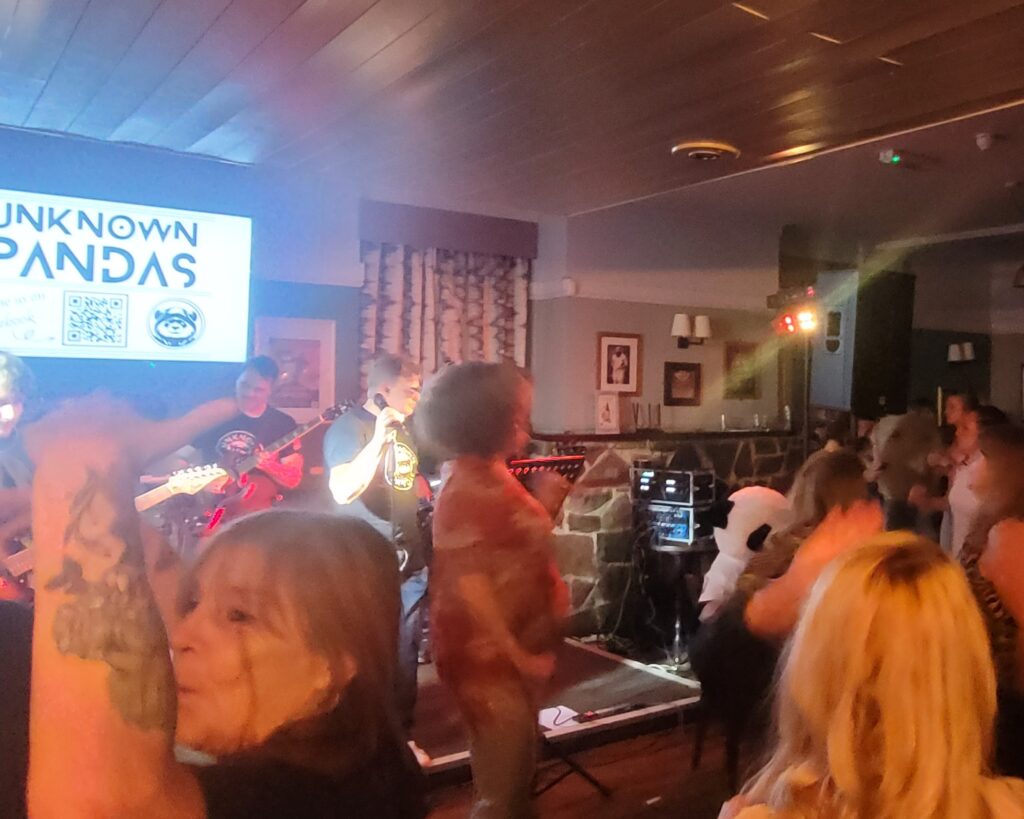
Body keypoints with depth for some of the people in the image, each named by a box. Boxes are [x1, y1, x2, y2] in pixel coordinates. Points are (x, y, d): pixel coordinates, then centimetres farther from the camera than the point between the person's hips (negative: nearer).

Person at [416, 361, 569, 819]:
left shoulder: (493, 477, 7)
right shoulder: (468, 489, -22)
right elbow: (469, 582, -25)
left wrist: (545, 504, 4)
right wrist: (517, 654, -22)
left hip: (518, 646, 9)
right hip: (490, 654, -9)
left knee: (516, 766, 24)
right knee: (502, 782, 5)